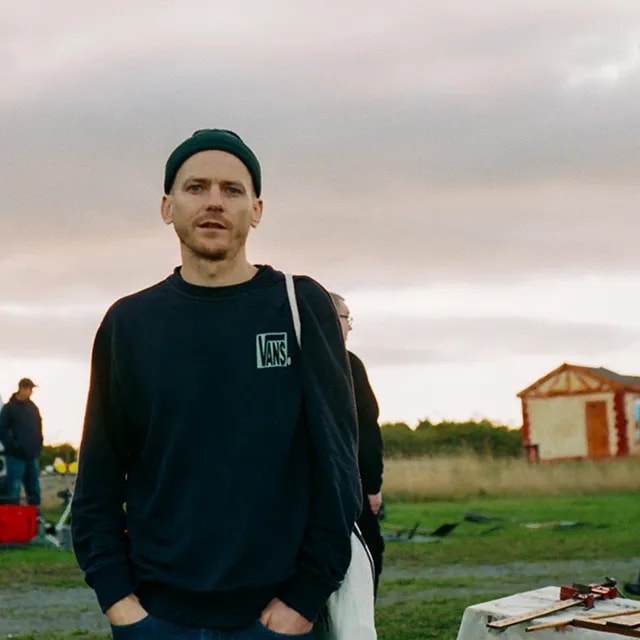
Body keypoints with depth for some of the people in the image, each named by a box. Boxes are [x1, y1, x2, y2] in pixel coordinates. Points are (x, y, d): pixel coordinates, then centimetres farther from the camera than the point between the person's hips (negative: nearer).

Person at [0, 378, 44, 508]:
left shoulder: (33, 408, 15)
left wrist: (38, 446, 8)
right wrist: (13, 447, -17)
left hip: (32, 455, 6)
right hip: (16, 456, -6)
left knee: (34, 488, 10)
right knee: (13, 488, -8)